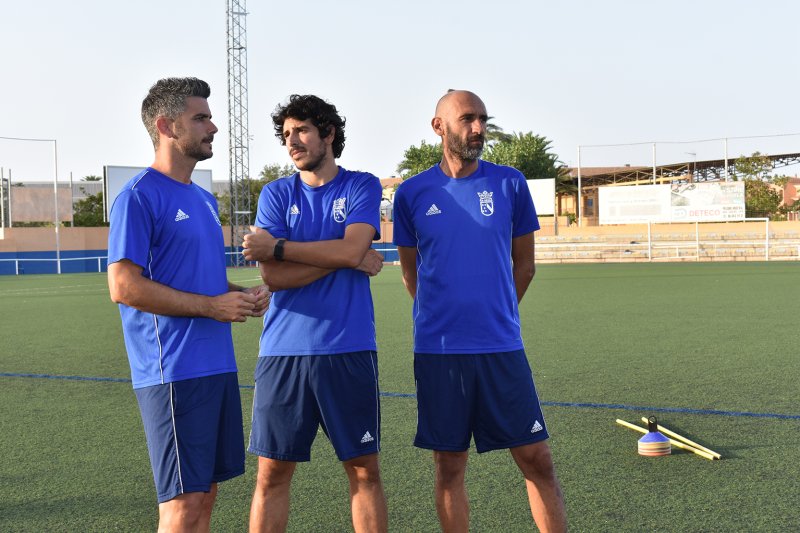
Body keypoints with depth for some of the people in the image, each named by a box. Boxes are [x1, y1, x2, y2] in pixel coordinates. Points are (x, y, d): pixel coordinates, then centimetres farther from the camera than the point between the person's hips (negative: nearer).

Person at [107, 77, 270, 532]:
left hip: (218, 366, 9)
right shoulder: (139, 197, -9)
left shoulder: (205, 200, 17)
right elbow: (124, 286, -17)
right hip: (174, 371, -8)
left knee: (206, 490, 13)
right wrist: (211, 306, -17)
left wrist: (243, 295, 5)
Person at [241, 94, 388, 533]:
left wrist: (277, 247, -8)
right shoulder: (276, 194, 9)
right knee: (272, 473, 5)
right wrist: (348, 259, -8)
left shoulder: (362, 186, 6)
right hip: (284, 350, 1)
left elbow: (351, 249, -13)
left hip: (349, 350, -1)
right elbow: (274, 277, -4)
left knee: (364, 471, 7)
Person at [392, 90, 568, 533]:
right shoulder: (412, 193, 2)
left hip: (502, 347, 0)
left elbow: (523, 264, 11)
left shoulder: (510, 184, 2)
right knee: (449, 466, 7)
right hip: (437, 350, 0)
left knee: (536, 459, 2)